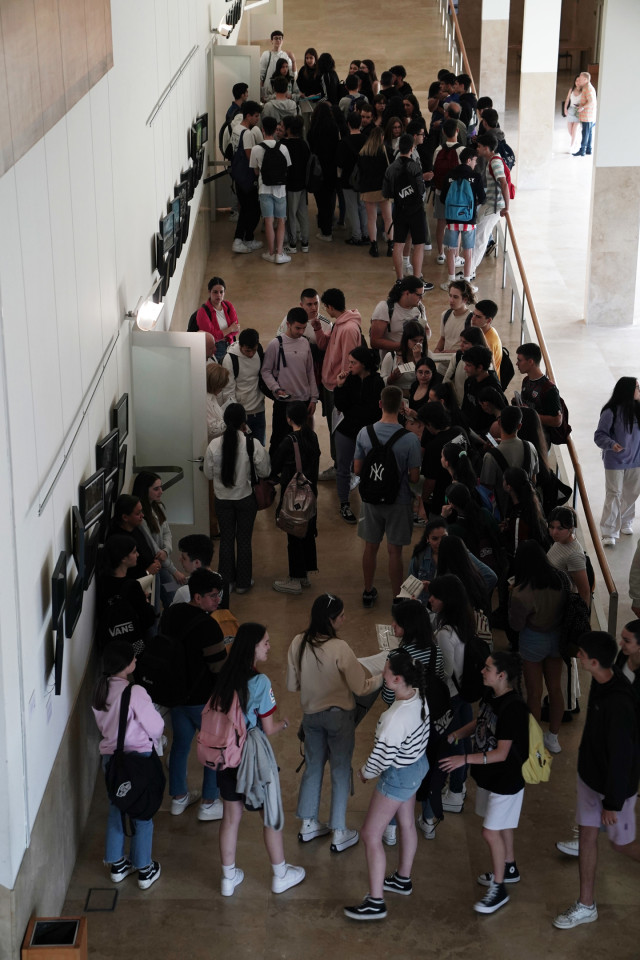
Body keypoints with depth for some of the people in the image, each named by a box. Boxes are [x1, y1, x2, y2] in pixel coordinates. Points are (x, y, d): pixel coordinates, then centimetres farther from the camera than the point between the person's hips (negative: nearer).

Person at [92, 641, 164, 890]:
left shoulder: (101, 689, -3)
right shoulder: (135, 692, -25)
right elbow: (155, 726, -17)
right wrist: (153, 741, 4)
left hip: (110, 756, 6)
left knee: (116, 810, 21)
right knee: (142, 814, 10)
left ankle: (117, 865, 32)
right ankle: (144, 870, 21)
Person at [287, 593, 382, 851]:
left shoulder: (298, 644, -10)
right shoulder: (339, 648, -26)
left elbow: (292, 685, 0)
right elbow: (361, 688, -20)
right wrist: (384, 676, -6)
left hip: (310, 714, 5)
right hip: (338, 715, -5)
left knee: (313, 767, 21)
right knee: (340, 771, 9)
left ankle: (308, 825, 32)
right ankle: (339, 834, 17)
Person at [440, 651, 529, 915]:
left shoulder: (513, 708, -30)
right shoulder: (490, 697, -4)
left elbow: (501, 753, -28)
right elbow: (479, 722, 16)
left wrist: (466, 759, -32)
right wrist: (454, 735, 2)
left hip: (506, 781, -8)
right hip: (488, 775, 8)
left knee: (490, 832, -2)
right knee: (502, 826, 24)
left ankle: (498, 889, 12)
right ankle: (509, 869, 44)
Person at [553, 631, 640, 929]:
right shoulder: (599, 683, -8)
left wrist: (612, 802, -20)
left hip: (615, 783, -8)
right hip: (589, 774, 8)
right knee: (587, 835, 14)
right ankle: (586, 905, 27)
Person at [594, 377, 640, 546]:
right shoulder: (611, 412, -17)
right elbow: (599, 435, -13)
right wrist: (611, 444, -29)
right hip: (615, 462, -5)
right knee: (613, 495, -5)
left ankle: (625, 523, 37)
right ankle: (609, 533, -2)